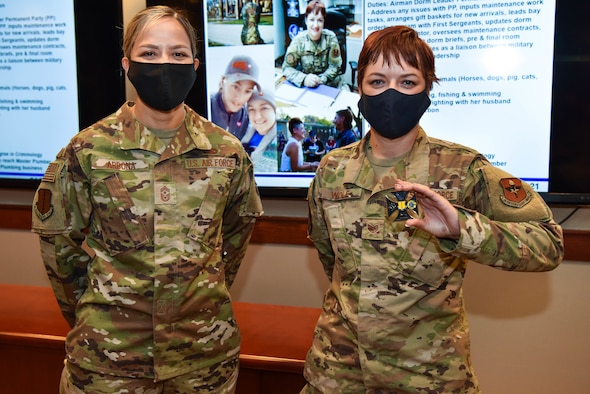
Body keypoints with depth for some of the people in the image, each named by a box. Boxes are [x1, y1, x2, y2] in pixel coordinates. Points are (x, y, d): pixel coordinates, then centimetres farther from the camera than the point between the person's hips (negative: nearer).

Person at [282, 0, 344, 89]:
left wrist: (320, 80, -23)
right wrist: (303, 79, -29)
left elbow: (335, 66, -6)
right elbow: (287, 68, -11)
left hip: (329, 81, 0)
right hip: (307, 85, 1)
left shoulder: (330, 37, -9)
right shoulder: (298, 40, -11)